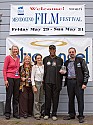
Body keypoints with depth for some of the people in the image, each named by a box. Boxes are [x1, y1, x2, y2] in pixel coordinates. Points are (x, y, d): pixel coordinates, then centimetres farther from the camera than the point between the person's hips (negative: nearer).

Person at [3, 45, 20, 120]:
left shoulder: (18, 58, 12)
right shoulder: (8, 57, -5)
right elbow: (4, 69, -7)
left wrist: (20, 77, 10)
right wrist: (5, 80, -13)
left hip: (17, 78, 6)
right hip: (10, 78, -5)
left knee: (16, 96, 9)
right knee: (9, 96, -1)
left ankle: (15, 113, 18)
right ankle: (7, 113, 9)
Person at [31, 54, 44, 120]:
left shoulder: (43, 66, 6)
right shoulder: (34, 67, -4)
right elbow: (32, 77, -6)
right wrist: (34, 86, -13)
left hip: (42, 83, 4)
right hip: (36, 83, -4)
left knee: (41, 100, 8)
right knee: (36, 100, -3)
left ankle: (40, 113, 17)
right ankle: (37, 114, 3)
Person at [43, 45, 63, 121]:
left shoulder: (59, 60, 10)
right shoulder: (45, 59, 13)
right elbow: (44, 70, 11)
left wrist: (60, 83, 2)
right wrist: (44, 80, 3)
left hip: (56, 82, 0)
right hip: (47, 82, 1)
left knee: (55, 99, 2)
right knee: (47, 98, 3)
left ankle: (54, 114, 10)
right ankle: (47, 114, 12)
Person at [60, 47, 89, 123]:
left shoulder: (80, 60, 2)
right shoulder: (66, 62, 15)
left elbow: (86, 72, -2)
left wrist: (84, 83, -9)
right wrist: (63, 73, -1)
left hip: (78, 82, -4)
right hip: (69, 82, 5)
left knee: (80, 99, -4)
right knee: (71, 99, 10)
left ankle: (81, 116, 4)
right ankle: (71, 114, 20)